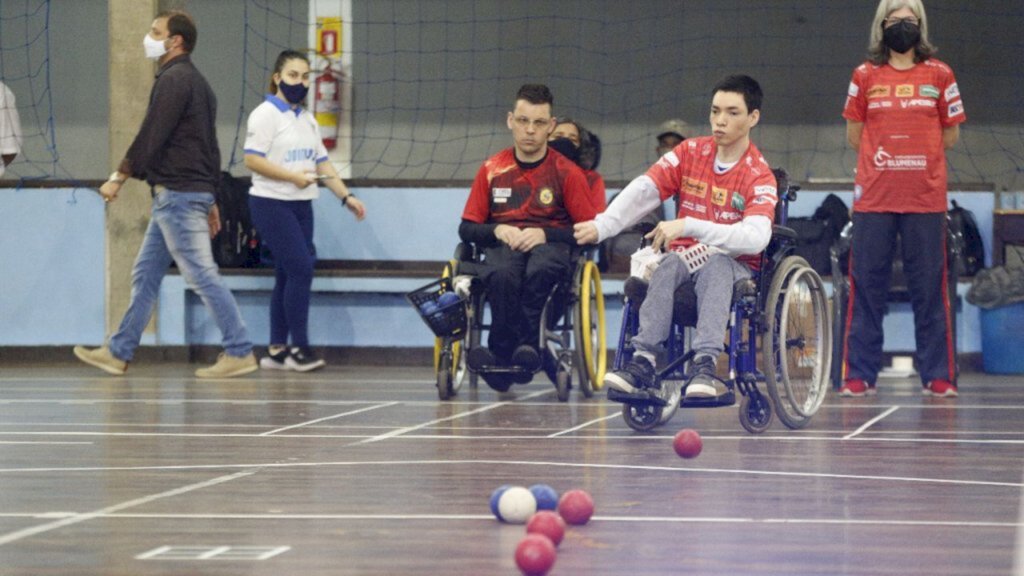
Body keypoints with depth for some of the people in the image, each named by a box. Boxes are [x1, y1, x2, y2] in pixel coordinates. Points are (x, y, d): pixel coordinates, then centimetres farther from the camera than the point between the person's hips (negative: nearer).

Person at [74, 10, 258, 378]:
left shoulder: (174, 80, -12)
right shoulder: (196, 82, 19)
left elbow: (151, 136, -17)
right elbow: (209, 146, 21)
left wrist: (119, 177, -11)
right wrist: (210, 202, 23)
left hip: (176, 195, -10)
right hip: (185, 195, 10)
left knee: (202, 275, -8)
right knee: (145, 275, 11)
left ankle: (240, 353, -7)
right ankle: (119, 352, 15)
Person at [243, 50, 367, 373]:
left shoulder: (307, 119, 18)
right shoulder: (266, 114, -7)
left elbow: (322, 163, 16)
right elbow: (252, 160, -15)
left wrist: (346, 196, 6)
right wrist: (292, 176, -19)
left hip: (302, 205, 8)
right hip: (271, 203, -8)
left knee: (288, 275, 7)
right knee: (300, 270, -14)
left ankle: (277, 350, 12)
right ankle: (299, 348, -8)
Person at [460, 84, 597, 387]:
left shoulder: (567, 172, 6)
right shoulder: (492, 170, 12)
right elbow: (466, 228, 14)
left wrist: (544, 234, -13)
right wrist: (497, 230, -8)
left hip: (550, 245, -1)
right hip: (503, 245, 1)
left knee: (540, 269, -40)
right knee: (501, 275, -38)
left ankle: (501, 352, -38)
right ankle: (524, 350, -37)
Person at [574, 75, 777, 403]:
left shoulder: (759, 176, -5)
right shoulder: (690, 153, 6)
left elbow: (755, 237, -23)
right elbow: (643, 191, -6)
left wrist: (688, 226, -32)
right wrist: (602, 226, -22)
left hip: (734, 267, -2)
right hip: (685, 257, 2)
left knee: (715, 264, -37)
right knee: (669, 265, -32)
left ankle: (705, 365, -51)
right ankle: (643, 361, -45)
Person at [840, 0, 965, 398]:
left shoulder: (939, 75, 6)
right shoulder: (865, 76, 7)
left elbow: (950, 136, 11)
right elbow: (854, 136, 13)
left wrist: (916, 155, 7)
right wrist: (884, 158, 8)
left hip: (926, 200, 0)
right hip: (874, 198, 0)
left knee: (930, 287, 0)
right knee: (866, 286, 0)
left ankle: (937, 376, 4)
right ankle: (859, 375, 5)